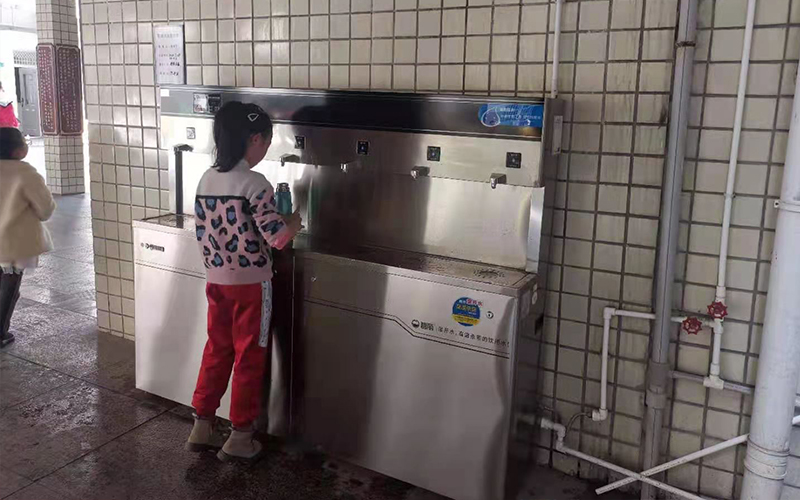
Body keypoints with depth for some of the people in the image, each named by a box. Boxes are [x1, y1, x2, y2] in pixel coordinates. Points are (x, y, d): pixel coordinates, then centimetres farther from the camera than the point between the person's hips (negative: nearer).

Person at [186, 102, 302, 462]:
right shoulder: (254, 183, -18)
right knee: (249, 357, 7)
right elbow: (278, 238, -21)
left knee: (217, 351, 18)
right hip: (250, 284, -6)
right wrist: (295, 221, -2)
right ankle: (239, 438, 18)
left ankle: (201, 427, 27)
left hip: (215, 281, 7)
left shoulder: (206, 179, 3)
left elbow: (202, 232, 10)